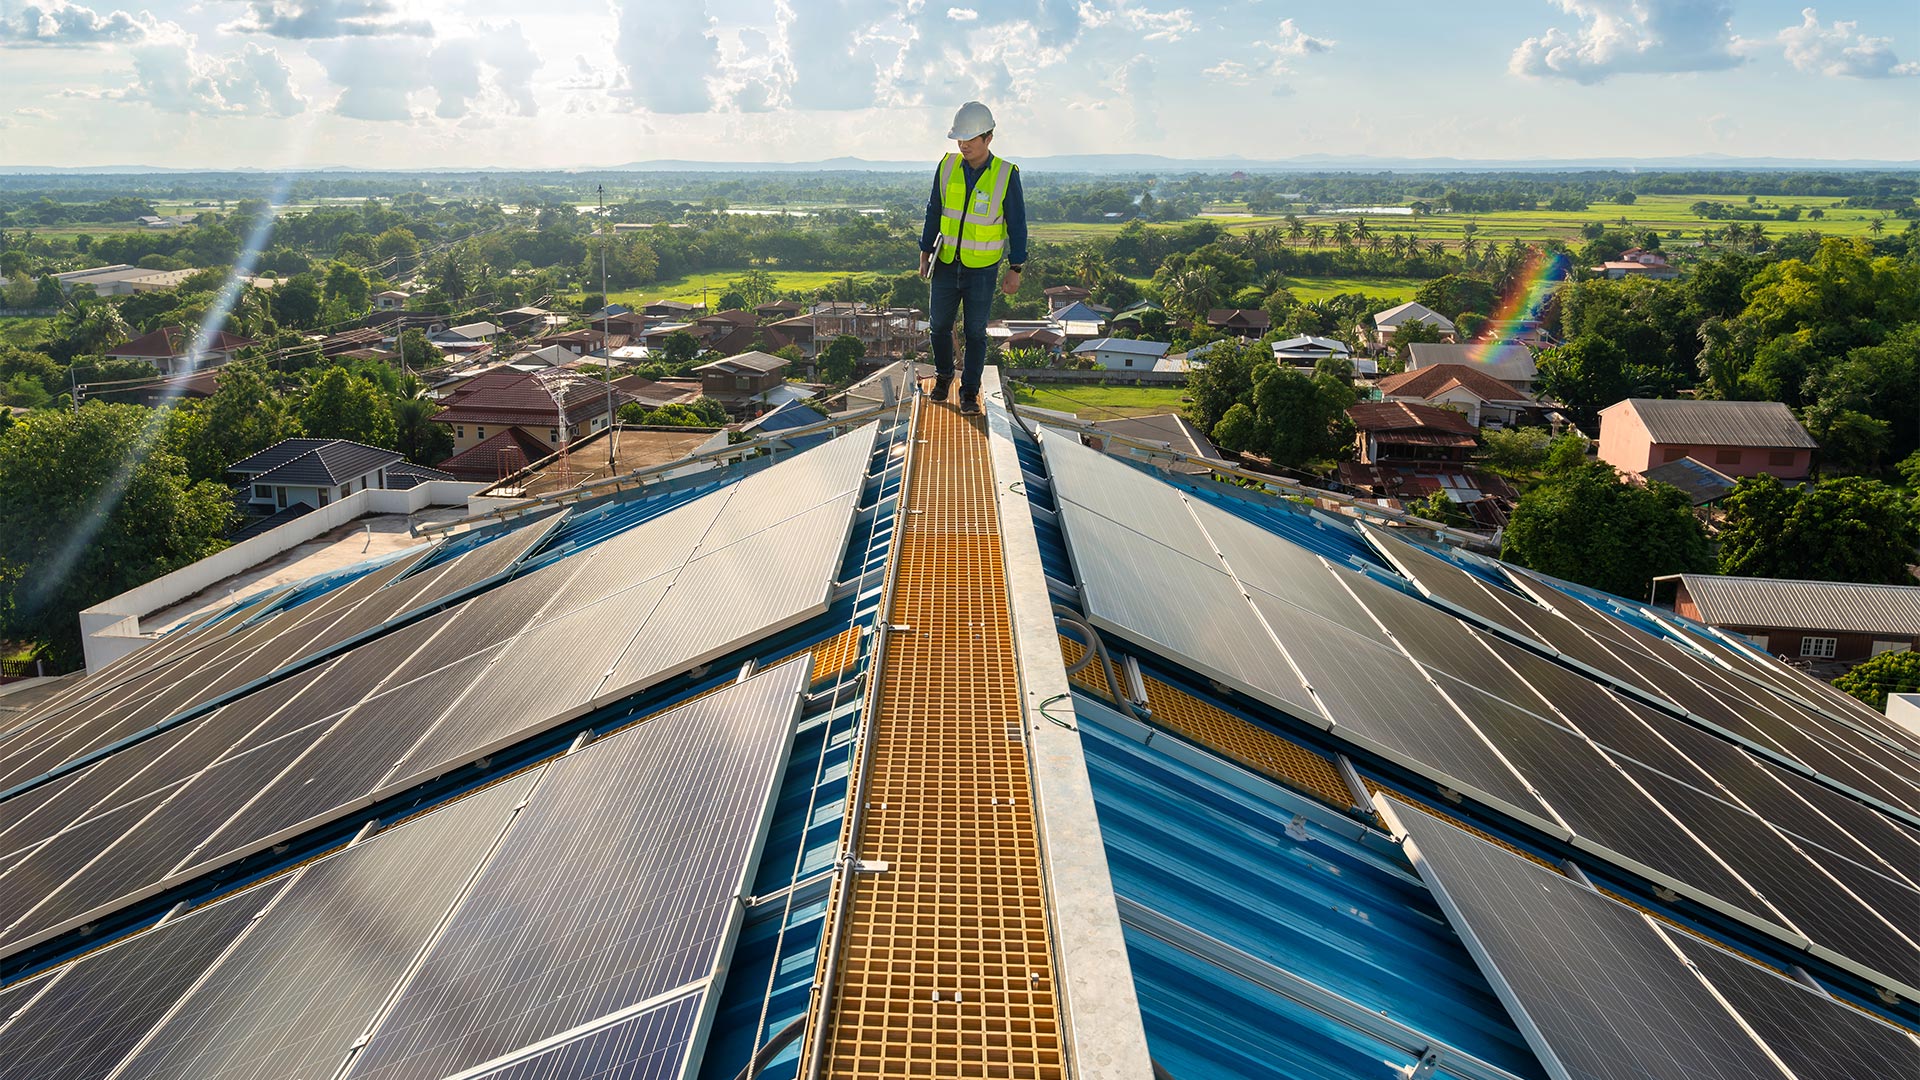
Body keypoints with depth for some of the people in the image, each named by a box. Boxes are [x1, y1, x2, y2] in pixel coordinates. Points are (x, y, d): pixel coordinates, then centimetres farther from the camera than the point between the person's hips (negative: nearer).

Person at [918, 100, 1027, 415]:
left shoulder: (1006, 175, -12)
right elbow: (934, 211, 7)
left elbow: (1017, 225, -7)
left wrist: (1015, 269, -9)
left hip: (982, 268, -3)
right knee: (939, 324, 12)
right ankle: (944, 376, 36)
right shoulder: (947, 166, -3)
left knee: (974, 332, 3)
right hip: (947, 263, 3)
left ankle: (970, 392, 16)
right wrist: (925, 253, 6)